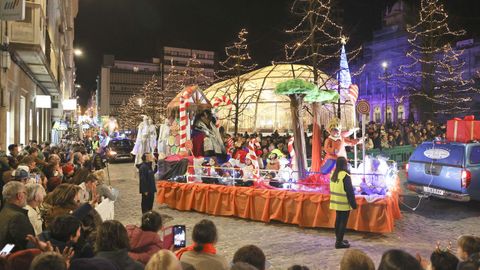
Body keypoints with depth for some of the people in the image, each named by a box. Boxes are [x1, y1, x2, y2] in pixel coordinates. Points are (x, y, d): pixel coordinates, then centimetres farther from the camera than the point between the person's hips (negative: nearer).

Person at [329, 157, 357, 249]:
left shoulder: (333, 174, 6)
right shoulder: (345, 175, -20)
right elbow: (349, 191, -17)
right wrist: (353, 203, -10)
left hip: (336, 202, 8)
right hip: (344, 203, -8)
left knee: (338, 220, 16)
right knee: (343, 222, -1)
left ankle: (338, 240, 25)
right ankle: (339, 242, 1)